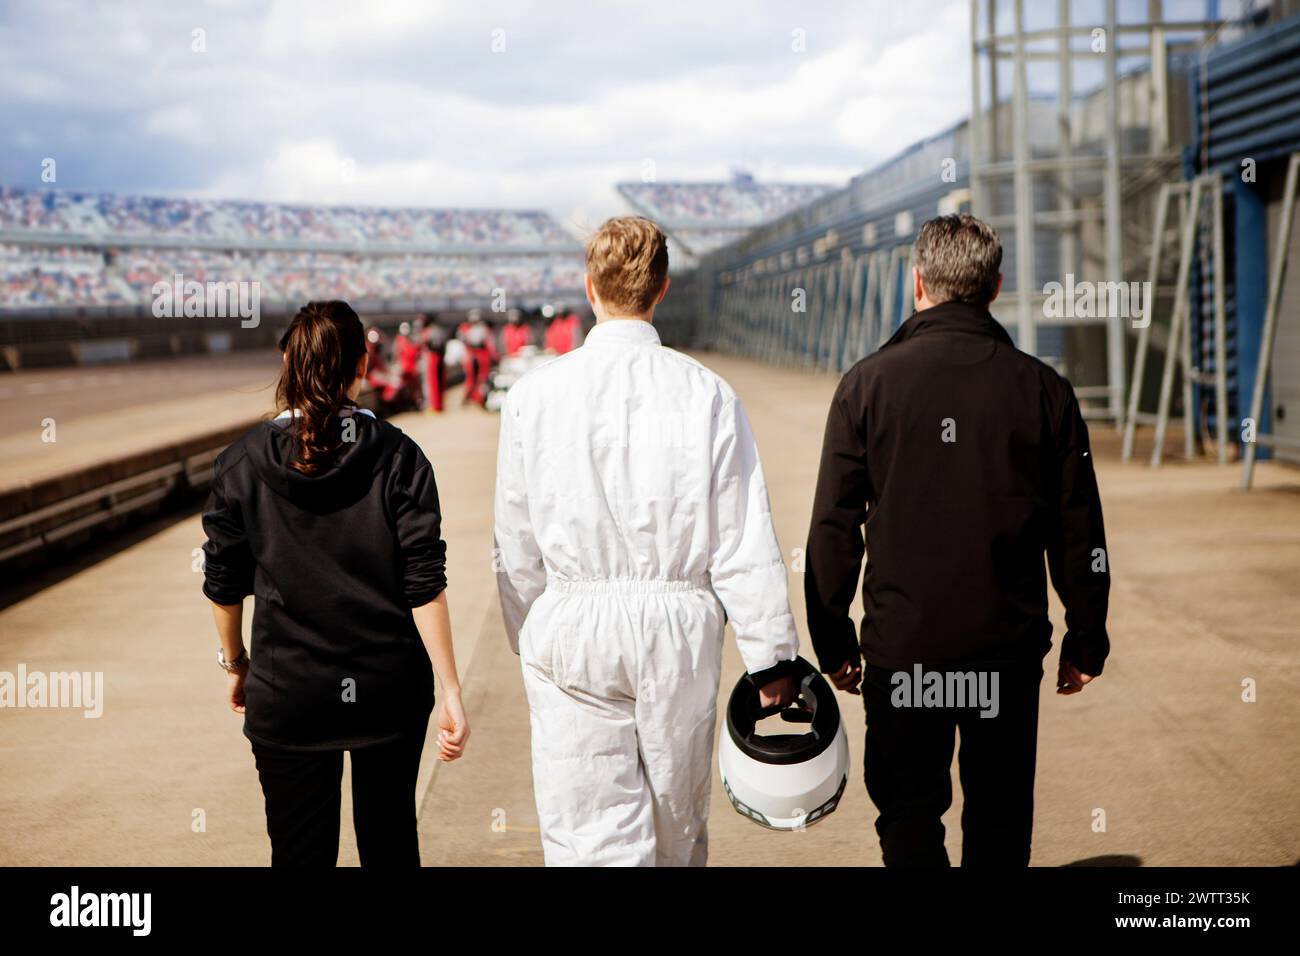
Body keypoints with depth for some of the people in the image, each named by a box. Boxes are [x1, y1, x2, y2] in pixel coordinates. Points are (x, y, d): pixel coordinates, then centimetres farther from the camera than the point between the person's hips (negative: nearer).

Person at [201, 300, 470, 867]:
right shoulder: (398, 457, -6)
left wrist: (235, 663, 19)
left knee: (300, 849, 6)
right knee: (391, 841, 18)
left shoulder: (242, 463, -4)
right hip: (391, 690, 1)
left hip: (287, 692, -1)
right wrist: (450, 692, -6)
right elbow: (425, 584, -10)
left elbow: (223, 585, 3)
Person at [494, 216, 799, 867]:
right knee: (679, 833, 19)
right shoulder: (707, 394, -5)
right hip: (680, 626, 1)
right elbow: (745, 542, -5)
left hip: (571, 629, -1)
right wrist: (771, 658, 2)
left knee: (588, 839, 0)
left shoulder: (535, 393, -4)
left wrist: (528, 640, 16)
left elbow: (516, 543, 2)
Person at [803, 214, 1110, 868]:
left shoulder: (867, 384, -5)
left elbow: (832, 528, -4)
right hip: (1010, 646, 1)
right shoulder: (1043, 390, -1)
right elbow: (1079, 531, 3)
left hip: (901, 646, -1)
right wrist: (1086, 642, 13)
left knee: (909, 814, 9)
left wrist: (833, 642, 5)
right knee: (1000, 818, 12)